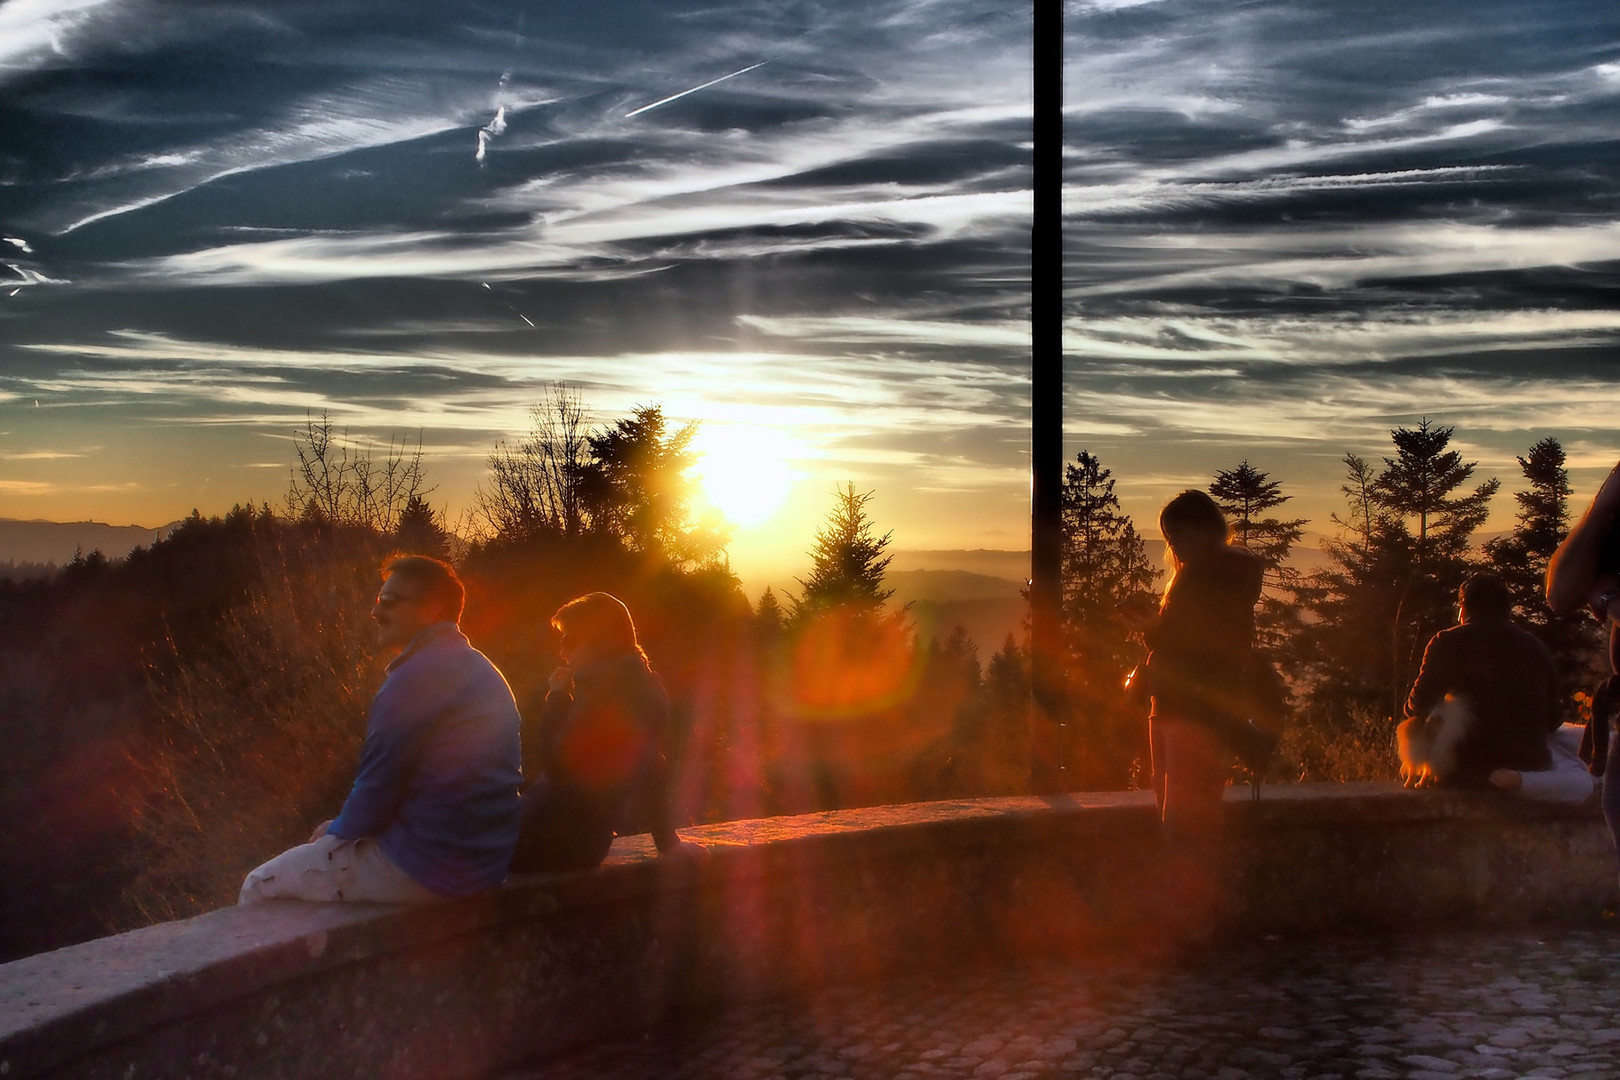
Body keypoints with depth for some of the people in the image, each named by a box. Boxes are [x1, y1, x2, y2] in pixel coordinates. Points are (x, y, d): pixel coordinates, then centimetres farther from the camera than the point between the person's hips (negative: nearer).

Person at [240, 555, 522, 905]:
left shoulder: (414, 680, -18)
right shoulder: (481, 670, 11)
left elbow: (376, 792, -16)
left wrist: (337, 830, 6)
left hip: (422, 869, -10)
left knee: (259, 888, 5)